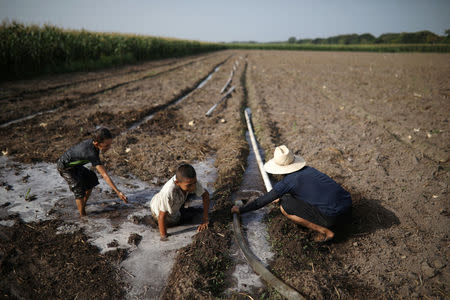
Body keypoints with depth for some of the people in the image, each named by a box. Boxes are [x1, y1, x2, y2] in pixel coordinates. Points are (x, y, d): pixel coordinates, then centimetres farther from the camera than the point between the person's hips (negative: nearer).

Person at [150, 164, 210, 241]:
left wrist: (205, 220, -21)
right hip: (159, 209, -4)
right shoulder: (168, 192, -50)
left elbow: (205, 194, -20)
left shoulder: (190, 181, -35)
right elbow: (162, 216, -38)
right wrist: (164, 237, -28)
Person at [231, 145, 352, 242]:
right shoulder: (308, 169, 14)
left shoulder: (287, 181, -7)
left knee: (284, 207, 0)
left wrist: (240, 210, 18)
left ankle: (324, 231, -4)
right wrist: (281, 197, 49)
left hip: (332, 216, -8)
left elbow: (262, 201, 3)